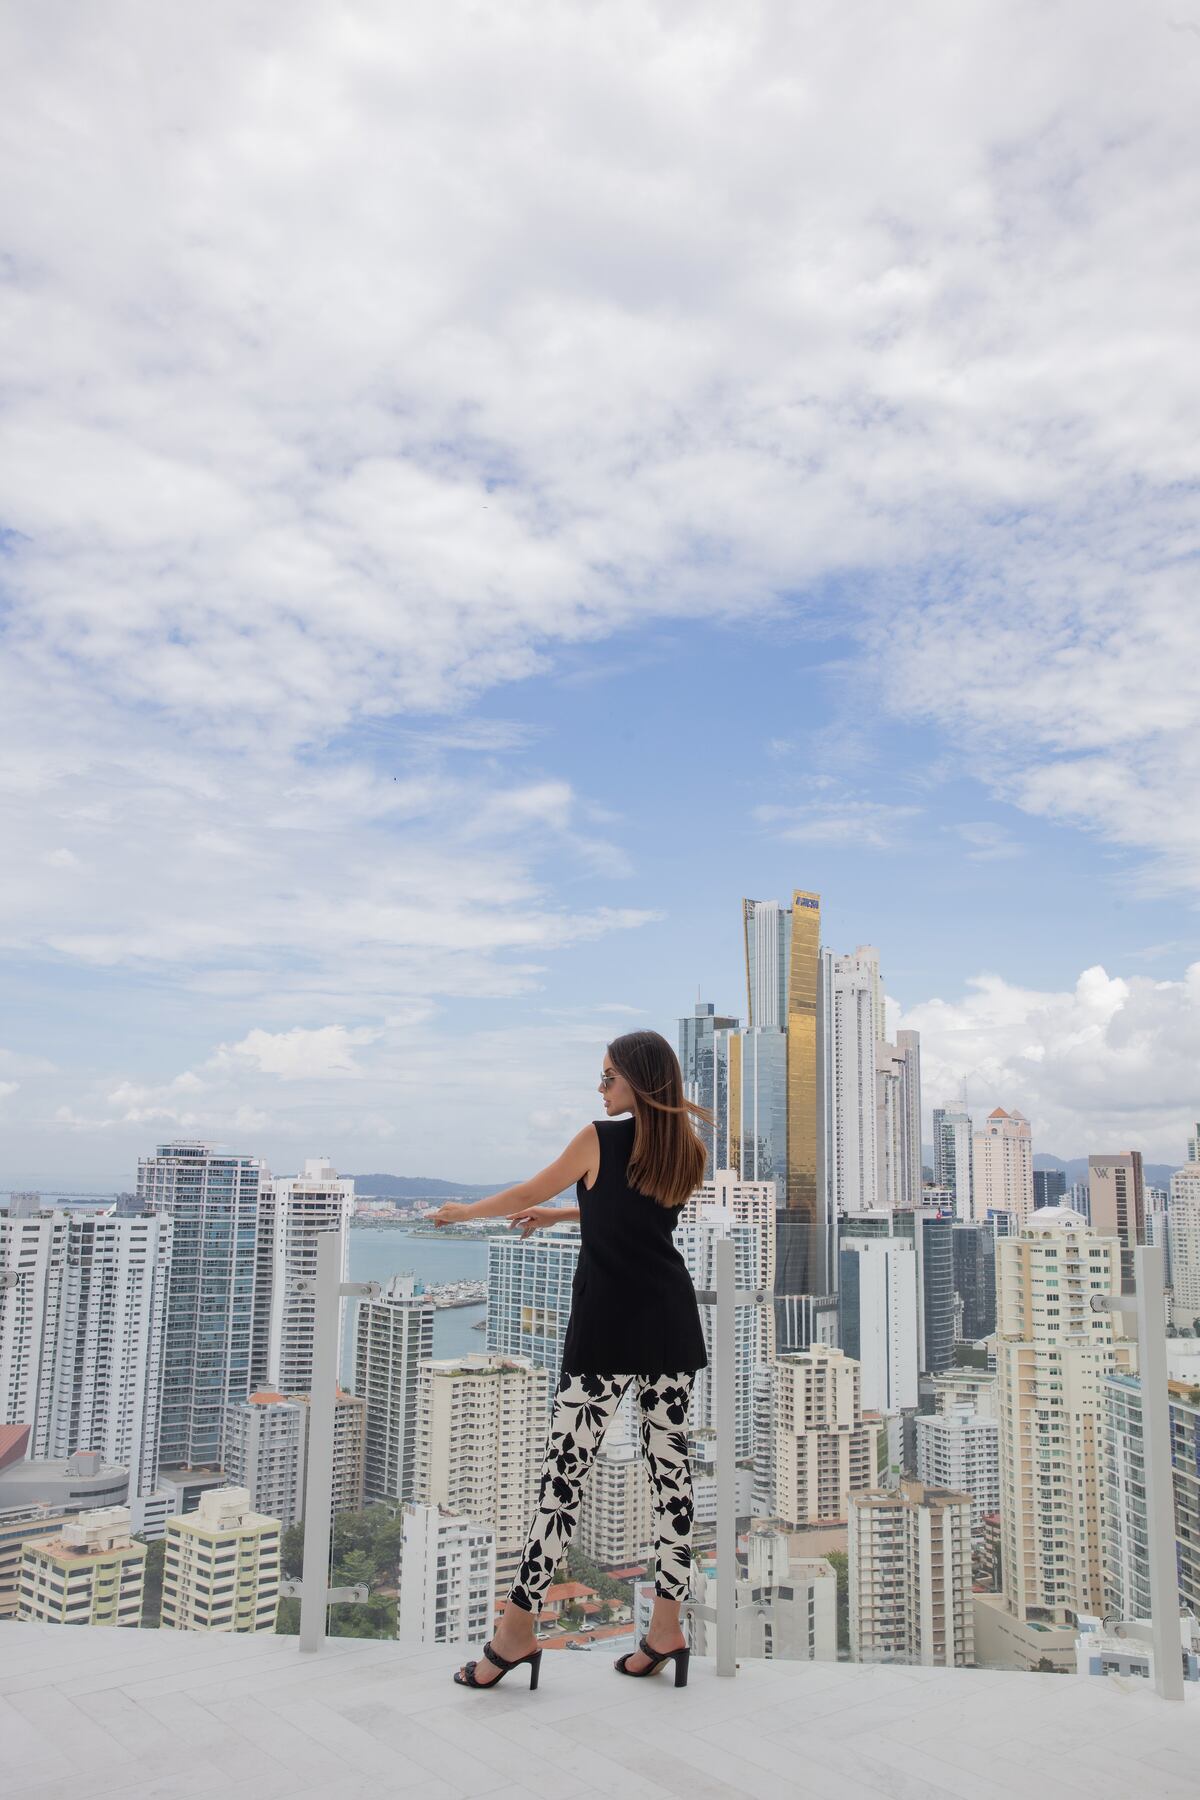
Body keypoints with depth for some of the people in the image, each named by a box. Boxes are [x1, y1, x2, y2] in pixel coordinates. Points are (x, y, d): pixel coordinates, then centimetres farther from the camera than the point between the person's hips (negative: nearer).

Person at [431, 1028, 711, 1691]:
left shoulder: (600, 1139, -7)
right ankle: (666, 1627, 12)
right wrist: (558, 1215, 34)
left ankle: (518, 1628, 4)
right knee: (669, 1464, 8)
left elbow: (527, 1194, 5)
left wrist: (463, 1211, 22)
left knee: (565, 1470, -2)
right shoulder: (685, 1151, 9)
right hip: (671, 1326, 6)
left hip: (607, 1324, -6)